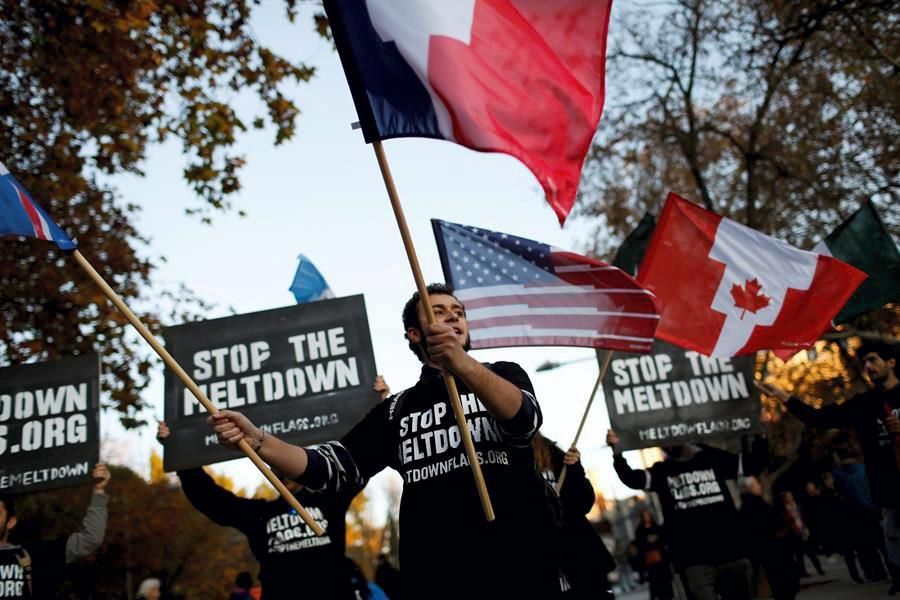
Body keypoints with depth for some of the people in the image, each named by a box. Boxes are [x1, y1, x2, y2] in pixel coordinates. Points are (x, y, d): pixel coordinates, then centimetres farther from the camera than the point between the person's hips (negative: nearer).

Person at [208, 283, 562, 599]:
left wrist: (463, 364, -31)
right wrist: (255, 440, -8)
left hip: (519, 568, -2)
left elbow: (525, 422, -14)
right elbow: (332, 469, 7)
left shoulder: (504, 375, 8)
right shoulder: (396, 410, 14)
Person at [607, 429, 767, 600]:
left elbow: (753, 463, 10)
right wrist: (617, 451, -27)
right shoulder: (661, 472, 8)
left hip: (732, 554, 2)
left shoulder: (712, 458, 11)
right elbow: (631, 478, -8)